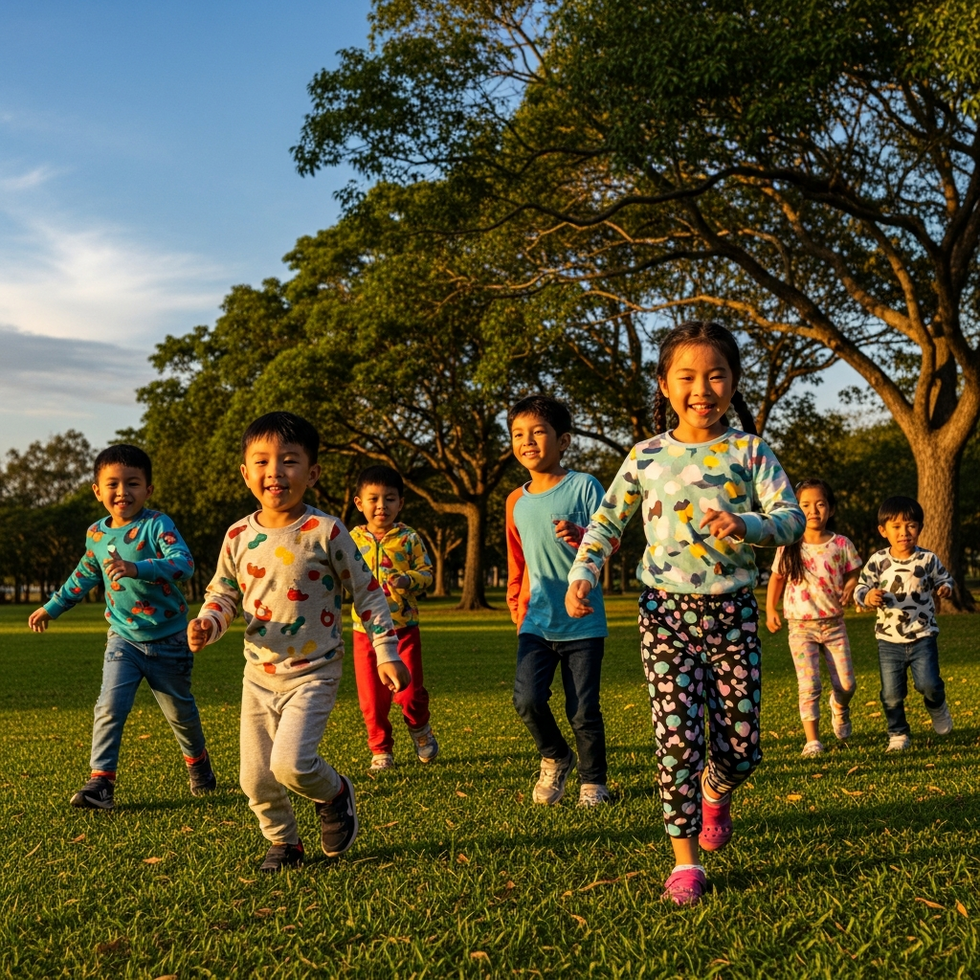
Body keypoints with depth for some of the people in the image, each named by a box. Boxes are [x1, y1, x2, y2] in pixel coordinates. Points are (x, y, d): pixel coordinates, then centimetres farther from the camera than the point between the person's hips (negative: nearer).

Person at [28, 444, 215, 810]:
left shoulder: (157, 525, -17)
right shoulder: (96, 534, 0)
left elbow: (183, 563, -34)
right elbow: (84, 576, 19)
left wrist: (136, 569, -47)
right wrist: (51, 607, 25)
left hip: (168, 639, -3)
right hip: (123, 638, 3)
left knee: (179, 711, 15)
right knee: (110, 707, -13)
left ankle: (198, 762, 40)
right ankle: (101, 781, -8)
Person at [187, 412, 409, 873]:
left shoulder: (325, 532, -10)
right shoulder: (239, 536, 0)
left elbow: (367, 593, -4)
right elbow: (222, 594, 13)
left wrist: (386, 653, -6)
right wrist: (206, 624, -8)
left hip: (313, 673, -4)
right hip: (259, 674, 4)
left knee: (291, 763, -20)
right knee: (255, 778, 6)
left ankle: (335, 793, 13)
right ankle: (283, 842, 33)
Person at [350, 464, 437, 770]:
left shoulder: (409, 538, -1)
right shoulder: (353, 539, 4)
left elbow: (426, 573, -2)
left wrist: (408, 579, -21)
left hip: (404, 627, -2)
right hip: (365, 629, 2)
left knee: (409, 692, -3)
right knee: (372, 698, 6)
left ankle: (419, 728, 28)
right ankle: (380, 749, 23)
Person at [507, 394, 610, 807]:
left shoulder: (584, 486, -6)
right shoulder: (516, 502, 9)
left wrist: (579, 537, -28)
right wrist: (518, 608, 17)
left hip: (583, 623, -3)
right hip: (536, 623, 3)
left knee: (584, 711, 2)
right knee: (527, 699, -11)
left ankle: (593, 781, 24)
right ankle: (555, 759, 16)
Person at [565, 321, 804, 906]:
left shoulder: (749, 451, 0)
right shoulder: (647, 457, 3)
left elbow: (792, 518, -7)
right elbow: (607, 522, 12)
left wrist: (746, 525, -27)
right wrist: (583, 575, -1)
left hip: (733, 613, 0)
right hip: (667, 610, 0)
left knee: (742, 747, 3)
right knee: (677, 739, -7)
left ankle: (715, 793, 39)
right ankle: (685, 862, 5)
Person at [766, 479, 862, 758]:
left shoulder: (841, 544, -1)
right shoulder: (788, 547, -2)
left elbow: (853, 574, 8)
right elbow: (777, 578, 7)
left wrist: (850, 588, -14)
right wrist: (770, 610, -2)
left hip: (834, 624, 1)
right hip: (801, 627, -1)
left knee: (846, 684, 3)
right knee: (809, 685, -9)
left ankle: (839, 707, 38)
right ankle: (812, 740, -1)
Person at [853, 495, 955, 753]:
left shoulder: (927, 560, -3)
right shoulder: (877, 561, -4)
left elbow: (944, 578, 13)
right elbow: (860, 588, -3)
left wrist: (945, 588, -10)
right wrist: (868, 596, -26)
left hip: (922, 635, -1)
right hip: (889, 638, 1)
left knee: (928, 683, -12)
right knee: (891, 693, 2)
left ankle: (937, 706, 24)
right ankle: (898, 734, 22)